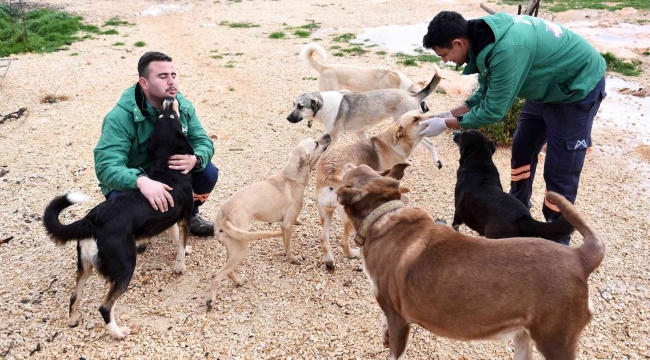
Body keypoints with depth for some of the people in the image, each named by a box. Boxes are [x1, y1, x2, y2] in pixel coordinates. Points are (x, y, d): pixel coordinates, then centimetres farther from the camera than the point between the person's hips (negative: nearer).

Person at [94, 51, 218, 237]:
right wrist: (141, 181, -59)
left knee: (208, 172, -18)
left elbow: (202, 141, -10)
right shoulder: (120, 117, -29)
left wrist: (195, 159, -36)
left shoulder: (182, 105, -12)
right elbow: (106, 166, -38)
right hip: (130, 182, -4)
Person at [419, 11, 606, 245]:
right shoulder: (485, 37, -10)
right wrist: (450, 113, -5)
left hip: (578, 86, -9)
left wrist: (446, 124, -17)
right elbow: (486, 94, 3)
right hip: (547, 84, 9)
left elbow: (493, 110, -27)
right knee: (522, 150, 16)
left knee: (559, 171, -3)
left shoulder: (506, 51, -38)